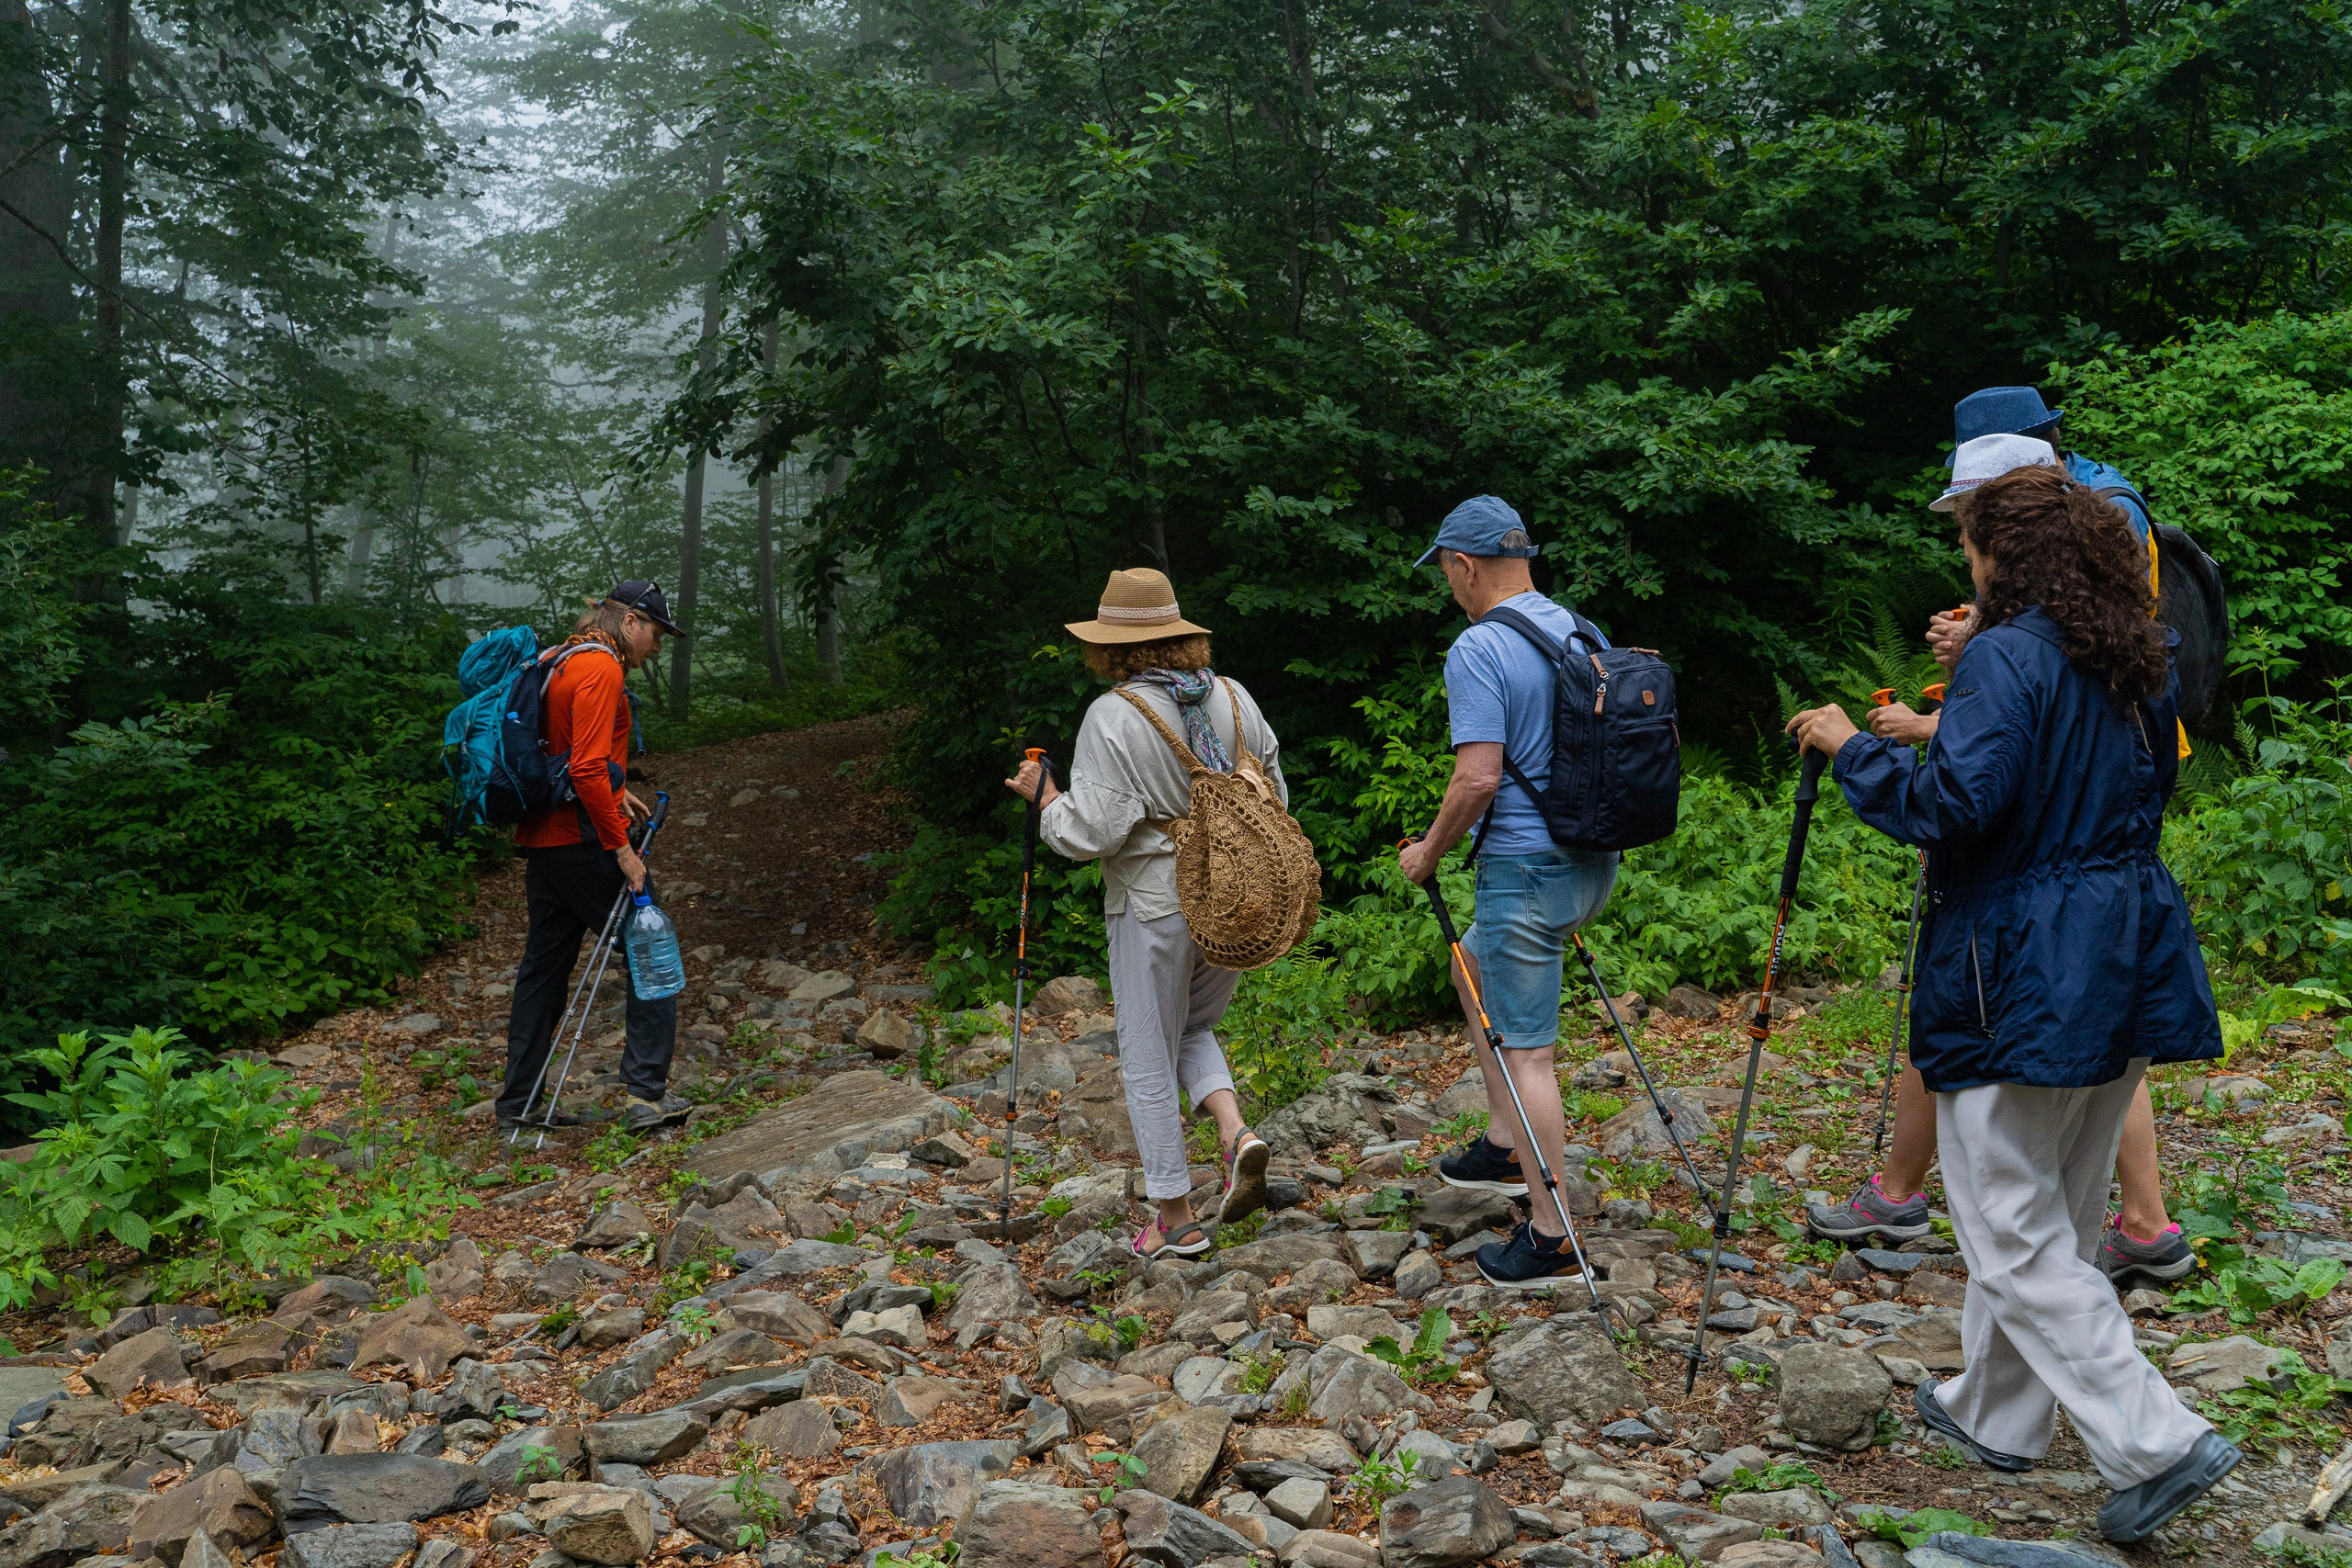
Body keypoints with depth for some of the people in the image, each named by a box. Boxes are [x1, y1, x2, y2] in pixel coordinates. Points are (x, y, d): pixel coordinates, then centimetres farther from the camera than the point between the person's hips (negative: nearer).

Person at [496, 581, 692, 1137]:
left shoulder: (559, 661, 17)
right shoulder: (600, 668, -14)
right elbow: (588, 770, -22)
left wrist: (614, 792, 15)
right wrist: (622, 849, -20)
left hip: (544, 837, 10)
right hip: (581, 841, -10)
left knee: (544, 967, 14)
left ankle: (520, 1103, 19)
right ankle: (647, 1092, -5)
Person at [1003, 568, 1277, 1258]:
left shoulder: (1114, 715, -15)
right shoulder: (1235, 698, 2)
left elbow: (1090, 833, -18)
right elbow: (1274, 797, 9)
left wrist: (1041, 795, 0)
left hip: (1155, 905, -6)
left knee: (1149, 1059, 9)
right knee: (1193, 1029, 26)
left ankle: (1177, 1219, 17)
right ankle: (1237, 1133, 2)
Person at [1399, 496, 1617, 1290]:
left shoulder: (1477, 650, -16)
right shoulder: (1583, 631, 9)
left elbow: (1478, 780, -23)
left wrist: (1428, 852, -8)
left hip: (1525, 867, -9)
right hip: (1593, 859, 9)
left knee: (1527, 1050, -2)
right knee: (1473, 970, 27)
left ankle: (1551, 1239, 4)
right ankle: (1503, 1146, 31)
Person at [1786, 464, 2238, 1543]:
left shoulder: (2005, 658, -15)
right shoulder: (2140, 664, 12)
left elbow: (1954, 805, -24)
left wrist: (1851, 748, -9)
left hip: (2019, 981, -9)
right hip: (2126, 967, 9)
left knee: (2016, 1233, 0)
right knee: (2055, 1213, 18)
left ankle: (2157, 1442, -2)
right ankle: (1996, 1411, 32)